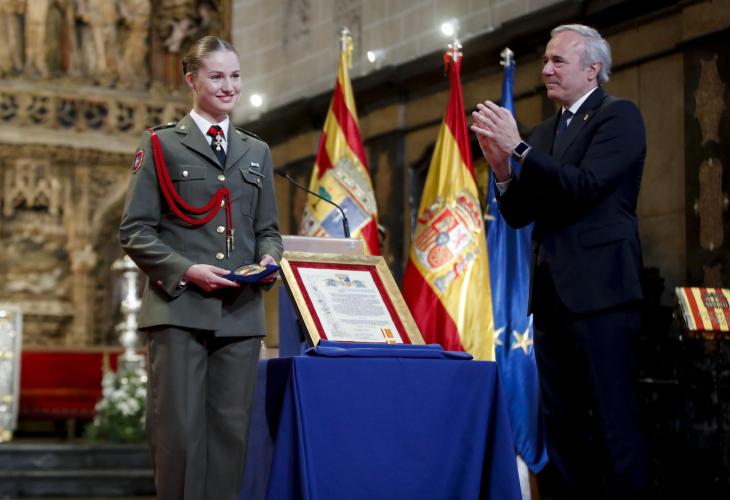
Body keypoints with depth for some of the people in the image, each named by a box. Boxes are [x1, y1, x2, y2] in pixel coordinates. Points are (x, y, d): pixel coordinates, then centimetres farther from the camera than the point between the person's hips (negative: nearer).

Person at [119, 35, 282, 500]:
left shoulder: (256, 152, 19)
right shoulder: (161, 145, 6)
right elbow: (135, 230, 1)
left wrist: (269, 260, -2)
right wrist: (186, 270, -13)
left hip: (241, 313, 4)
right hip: (180, 308, -4)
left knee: (231, 428, 2)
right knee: (179, 429, -6)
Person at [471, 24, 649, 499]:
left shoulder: (619, 116, -4)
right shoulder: (545, 131, 17)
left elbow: (584, 187, -18)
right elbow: (518, 215, 14)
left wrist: (518, 147, -19)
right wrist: (503, 168, -4)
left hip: (598, 290, -8)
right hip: (552, 294, 8)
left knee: (616, 421, -8)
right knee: (562, 424, 10)